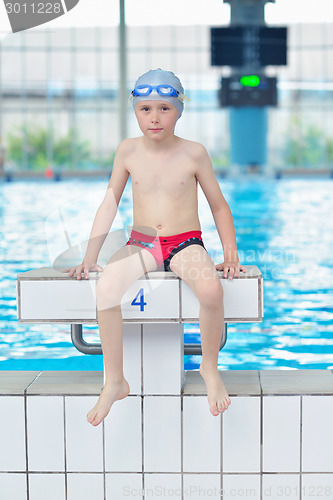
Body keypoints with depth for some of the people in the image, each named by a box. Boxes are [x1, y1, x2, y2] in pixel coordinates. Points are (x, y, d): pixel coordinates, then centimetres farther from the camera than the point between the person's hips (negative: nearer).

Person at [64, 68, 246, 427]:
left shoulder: (193, 153, -3)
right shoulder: (128, 151, 1)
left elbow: (219, 206, 7)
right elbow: (109, 204, 8)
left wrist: (230, 253, -4)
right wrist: (90, 256, 4)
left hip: (185, 243, -1)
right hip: (141, 244, 2)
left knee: (211, 290, -35)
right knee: (106, 287, -31)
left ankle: (210, 368, -6)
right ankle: (114, 382, -15)